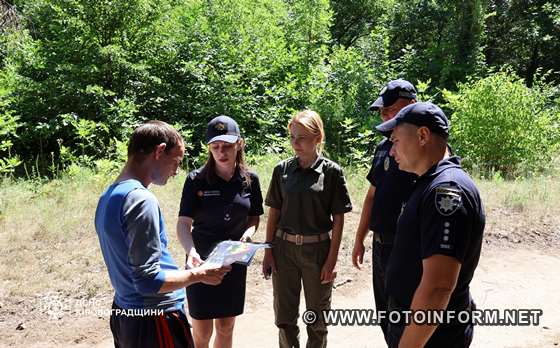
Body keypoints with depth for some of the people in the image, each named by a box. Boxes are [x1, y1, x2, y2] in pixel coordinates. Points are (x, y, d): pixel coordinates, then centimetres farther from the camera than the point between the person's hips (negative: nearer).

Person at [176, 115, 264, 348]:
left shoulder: (250, 180, -2)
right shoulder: (196, 180, -11)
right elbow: (183, 224, -15)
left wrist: (249, 232, -12)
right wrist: (191, 251, -33)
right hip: (202, 261, -3)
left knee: (226, 328, 15)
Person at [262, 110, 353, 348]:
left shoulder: (331, 171, -6)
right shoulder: (282, 169, 1)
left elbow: (338, 220, -5)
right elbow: (274, 213, 5)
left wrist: (331, 261, -8)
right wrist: (268, 252, 1)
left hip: (317, 249, -2)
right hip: (284, 248, 2)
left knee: (317, 319, 13)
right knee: (284, 316, 12)